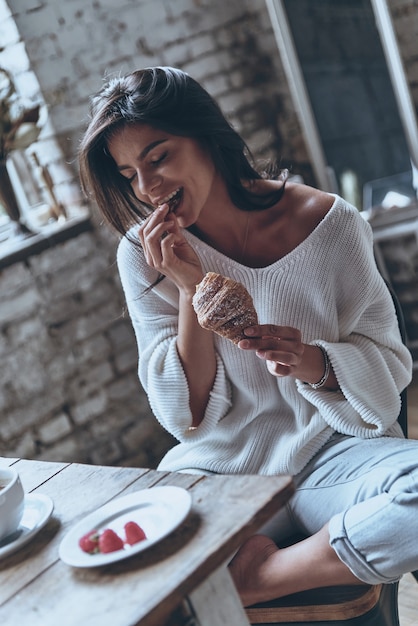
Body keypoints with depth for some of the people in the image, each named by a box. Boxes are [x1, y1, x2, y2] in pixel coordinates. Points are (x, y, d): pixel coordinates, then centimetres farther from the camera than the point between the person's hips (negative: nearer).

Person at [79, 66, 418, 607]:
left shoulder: (328, 224, -8)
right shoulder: (143, 256, -4)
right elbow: (187, 416, -4)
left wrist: (314, 363, -23)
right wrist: (190, 288, -17)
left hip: (330, 455, 2)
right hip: (219, 471, -1)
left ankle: (256, 580, -14)